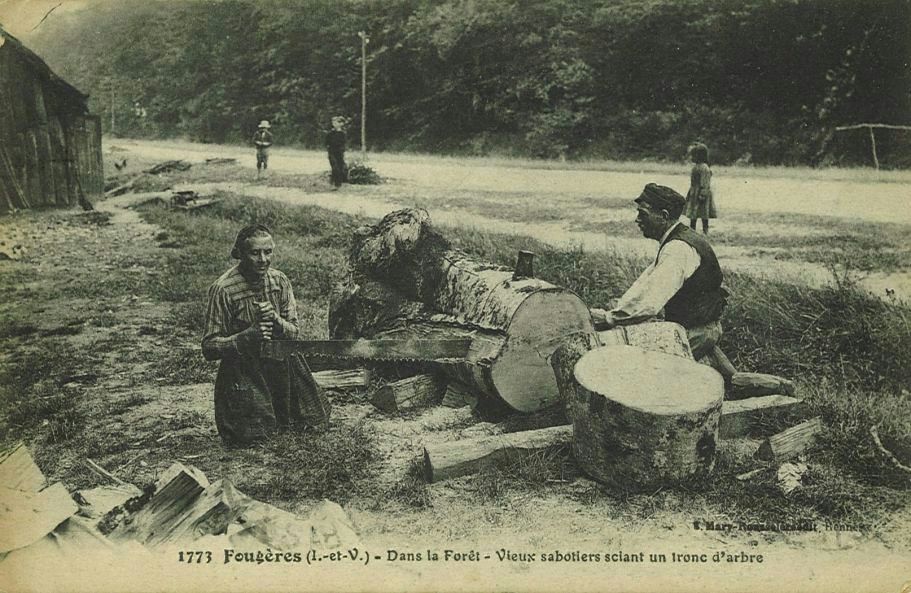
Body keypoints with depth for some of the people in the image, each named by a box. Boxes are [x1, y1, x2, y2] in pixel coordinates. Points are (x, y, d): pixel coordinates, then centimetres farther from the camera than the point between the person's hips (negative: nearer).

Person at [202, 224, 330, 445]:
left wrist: (275, 320, -21)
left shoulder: (280, 281, -2)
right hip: (242, 371, -4)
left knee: (315, 421, 2)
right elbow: (209, 348, -16)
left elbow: (294, 333, 2)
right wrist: (248, 335, -31)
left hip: (281, 364, 4)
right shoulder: (223, 289, -17)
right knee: (252, 436, -11)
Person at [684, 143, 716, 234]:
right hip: (694, 194, 9)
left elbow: (705, 184, -20)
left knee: (704, 216, 0)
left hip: (701, 195, -9)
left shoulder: (704, 168, -18)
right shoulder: (695, 167, 10)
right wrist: (689, 194, 18)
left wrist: (702, 195, -22)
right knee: (692, 217, 12)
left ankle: (705, 232, 8)